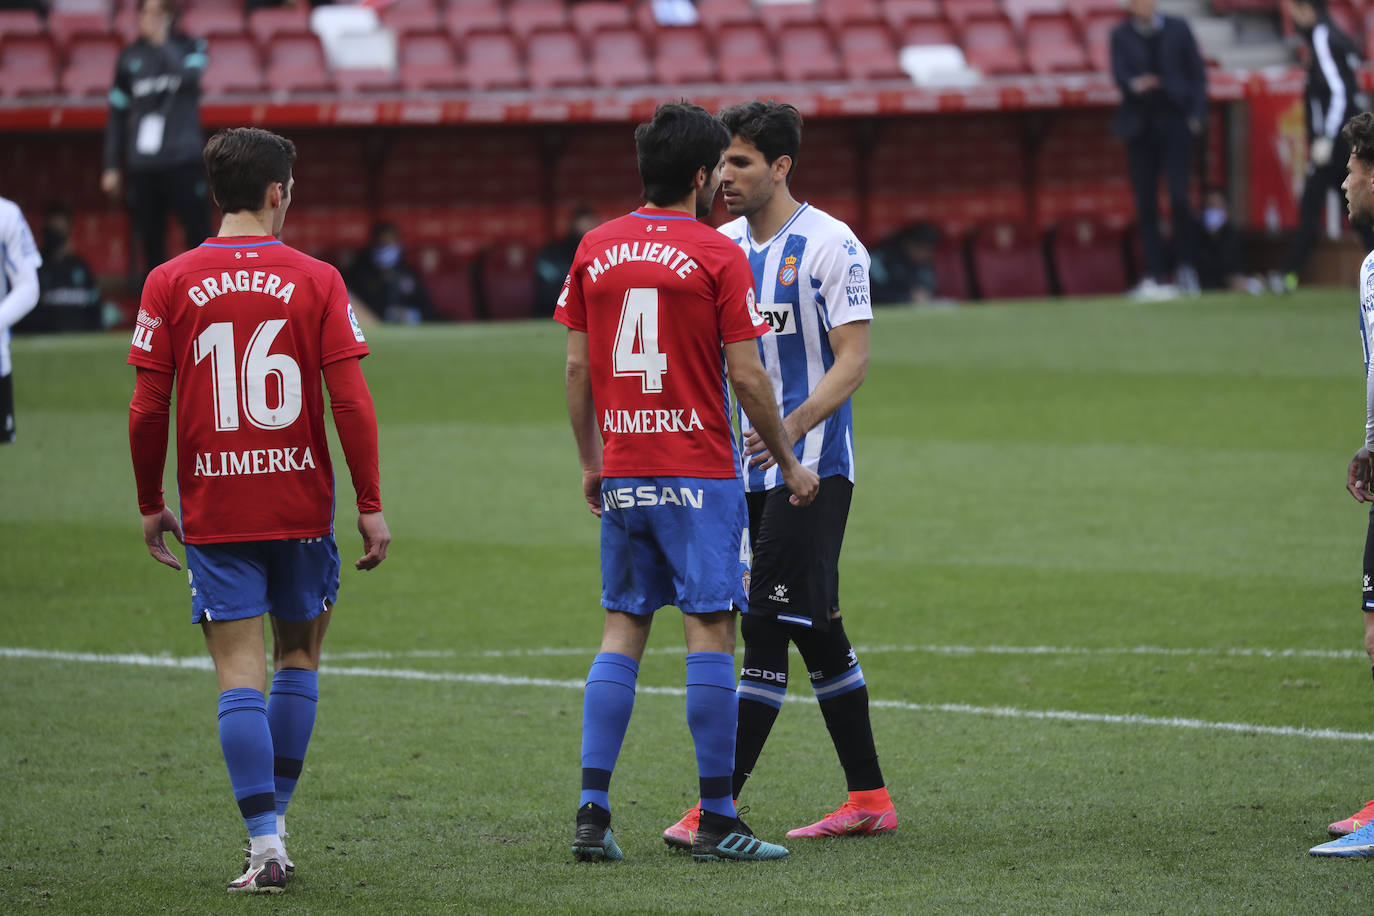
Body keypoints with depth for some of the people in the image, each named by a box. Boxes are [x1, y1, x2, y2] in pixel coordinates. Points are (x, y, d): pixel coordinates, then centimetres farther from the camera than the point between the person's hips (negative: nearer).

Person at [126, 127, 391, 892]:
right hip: (302, 505, 0)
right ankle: (273, 821, 21)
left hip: (213, 510, 0)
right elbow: (353, 404, -7)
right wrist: (371, 505, -1)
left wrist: (151, 504, 9)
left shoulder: (170, 283, -2)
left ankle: (265, 843, -7)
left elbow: (147, 411, -3)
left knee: (241, 676, 0)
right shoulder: (316, 281, -3)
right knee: (299, 657, 17)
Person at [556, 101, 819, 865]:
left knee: (623, 631, 10)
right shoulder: (718, 256, -8)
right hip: (699, 472, -5)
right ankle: (717, 821, -2)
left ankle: (593, 811, 3)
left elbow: (577, 368, 9)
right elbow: (747, 374, -9)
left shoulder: (596, 249, 6)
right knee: (711, 631, -2)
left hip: (622, 476, 5)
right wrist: (789, 464, 2)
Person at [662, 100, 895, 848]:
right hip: (747, 467, 7)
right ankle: (869, 798, 17)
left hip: (811, 467, -7)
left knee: (767, 628, -11)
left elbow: (852, 359, -14)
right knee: (817, 632, 10)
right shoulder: (723, 246, 11)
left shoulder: (829, 246, -10)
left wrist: (790, 428, -26)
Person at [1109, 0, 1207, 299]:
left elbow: (1197, 73, 7)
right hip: (1140, 126, 1)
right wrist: (1134, 85, -29)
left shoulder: (1178, 29, 6)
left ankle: (1185, 266, 2)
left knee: (1179, 196, -13)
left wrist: (1196, 115, -3)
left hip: (1175, 122, -1)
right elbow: (1119, 74, -6)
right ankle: (1154, 277, 3)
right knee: (1146, 203, 0)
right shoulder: (1121, 35, 7)